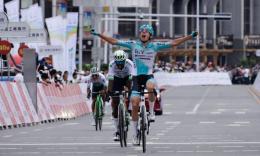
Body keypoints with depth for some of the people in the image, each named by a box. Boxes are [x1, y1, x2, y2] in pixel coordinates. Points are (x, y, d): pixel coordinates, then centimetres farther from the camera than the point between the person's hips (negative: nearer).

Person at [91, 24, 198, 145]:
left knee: (150, 87, -39)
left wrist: (190, 36, -10)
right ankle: (135, 134, 8)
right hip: (136, 77, 1)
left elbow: (174, 43, -3)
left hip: (149, 76, -1)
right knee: (134, 105, -4)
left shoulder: (155, 46, -1)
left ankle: (151, 111, -13)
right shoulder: (133, 45, 1)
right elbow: (114, 41, 0)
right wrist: (99, 35, -5)